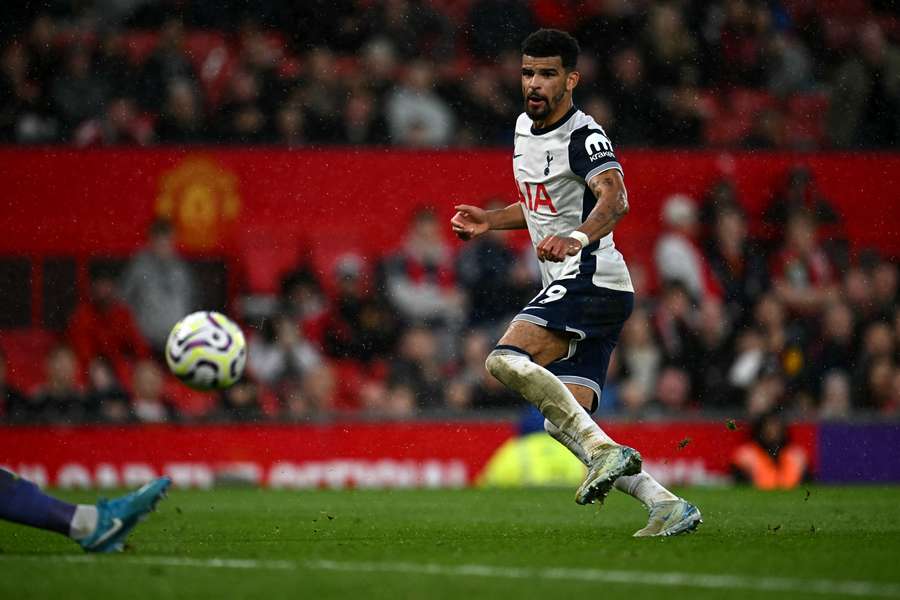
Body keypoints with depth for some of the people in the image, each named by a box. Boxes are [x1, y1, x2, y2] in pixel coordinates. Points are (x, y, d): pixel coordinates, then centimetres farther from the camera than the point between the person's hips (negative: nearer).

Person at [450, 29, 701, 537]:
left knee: (506, 361, -26)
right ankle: (668, 506, -2)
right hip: (569, 288, 9)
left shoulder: (585, 137, -12)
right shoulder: (526, 128, 17)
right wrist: (488, 220, 21)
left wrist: (577, 238, -49)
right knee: (564, 423, 1)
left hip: (592, 280, -9)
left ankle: (606, 451, -29)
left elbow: (615, 199, -32)